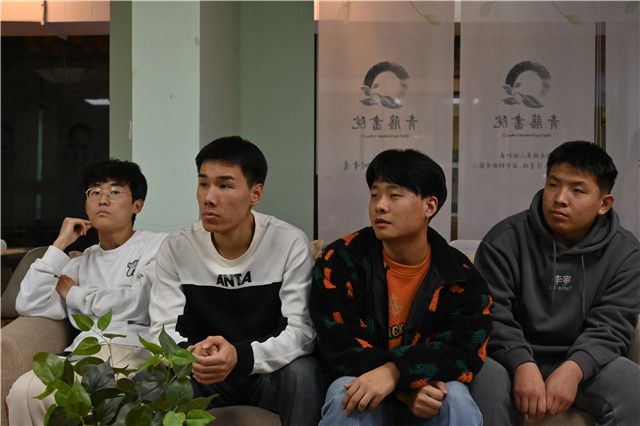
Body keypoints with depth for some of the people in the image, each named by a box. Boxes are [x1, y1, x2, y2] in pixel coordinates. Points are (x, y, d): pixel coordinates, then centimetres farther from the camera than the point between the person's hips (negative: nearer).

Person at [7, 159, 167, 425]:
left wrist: (72, 292, 8)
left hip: (132, 347, -5)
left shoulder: (156, 246, 10)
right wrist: (60, 244, 11)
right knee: (22, 390, -28)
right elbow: (27, 305, 13)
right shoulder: (82, 262, 26)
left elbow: (136, 305, -8)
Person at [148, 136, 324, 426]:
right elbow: (163, 329, -8)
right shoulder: (175, 248, -8)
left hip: (269, 372, -1)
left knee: (301, 372, -33)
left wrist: (241, 356, -38)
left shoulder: (290, 243, -14)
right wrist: (188, 355, -34)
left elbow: (301, 330, -18)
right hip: (204, 375, 1)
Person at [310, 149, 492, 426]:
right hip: (361, 380, 0)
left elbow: (464, 351, -15)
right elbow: (341, 346, -13)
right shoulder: (340, 261, -8)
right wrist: (405, 391, -26)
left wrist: (395, 372, -33)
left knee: (455, 399, -31)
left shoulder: (461, 277, -5)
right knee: (346, 400, -32)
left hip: (430, 388, 0)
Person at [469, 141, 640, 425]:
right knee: (488, 378, -32)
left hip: (583, 362, 2)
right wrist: (523, 365, -28)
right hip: (515, 359, -1)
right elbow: (491, 313, -11)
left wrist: (574, 369, -27)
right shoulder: (505, 239, -5)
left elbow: (609, 326, -7)